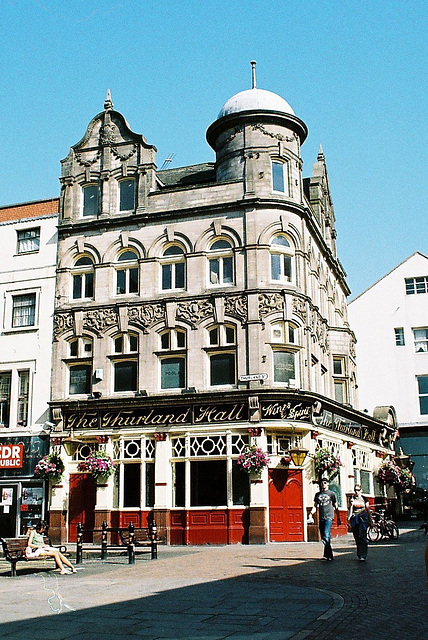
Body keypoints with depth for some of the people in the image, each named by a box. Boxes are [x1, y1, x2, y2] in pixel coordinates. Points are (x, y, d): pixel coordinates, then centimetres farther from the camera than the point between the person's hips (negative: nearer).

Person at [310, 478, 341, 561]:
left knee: (326, 535, -23)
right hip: (321, 518, 5)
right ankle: (330, 555, 13)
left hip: (329, 517, -5)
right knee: (323, 537, 4)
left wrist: (338, 518, 10)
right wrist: (311, 513, -4)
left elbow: (336, 507, 11)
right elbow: (315, 506, 16)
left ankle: (327, 555, -30)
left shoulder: (332, 494, 7)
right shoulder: (317, 494, 17)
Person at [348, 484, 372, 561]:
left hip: (363, 517, -3)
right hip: (354, 518, 3)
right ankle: (359, 555, 14)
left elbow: (368, 509, 8)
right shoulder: (352, 499, 11)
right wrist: (349, 517, 5)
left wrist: (370, 519, 6)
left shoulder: (364, 498, 5)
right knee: (356, 537, 3)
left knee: (362, 536, -12)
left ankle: (363, 555, -13)